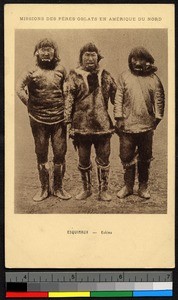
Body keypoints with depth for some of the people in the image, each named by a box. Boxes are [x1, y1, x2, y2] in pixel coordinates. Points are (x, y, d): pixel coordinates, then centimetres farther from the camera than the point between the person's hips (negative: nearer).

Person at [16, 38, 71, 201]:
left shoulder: (61, 70, 6)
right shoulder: (32, 71, 0)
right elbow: (19, 87, -7)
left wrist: (66, 109, 5)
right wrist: (30, 104, -8)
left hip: (59, 119, 1)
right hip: (39, 120, -1)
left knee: (60, 154, 3)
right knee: (41, 155, 7)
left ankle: (58, 187, 17)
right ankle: (44, 188, 19)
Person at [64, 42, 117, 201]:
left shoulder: (105, 76, 8)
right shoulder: (74, 76, 0)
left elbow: (116, 96, 13)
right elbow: (67, 99, -4)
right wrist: (68, 122, -9)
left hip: (103, 125, 1)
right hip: (82, 126, -1)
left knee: (103, 159, 6)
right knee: (83, 161, 10)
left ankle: (104, 190, 19)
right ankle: (86, 189, 27)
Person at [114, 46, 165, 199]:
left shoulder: (153, 78, 3)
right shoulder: (124, 77, 2)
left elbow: (159, 99, 6)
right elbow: (118, 98, 1)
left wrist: (157, 117, 1)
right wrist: (118, 118, -5)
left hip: (147, 125, 1)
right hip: (127, 125, 0)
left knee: (145, 158, 10)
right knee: (127, 157, 4)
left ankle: (143, 186, 25)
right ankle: (128, 186, 20)